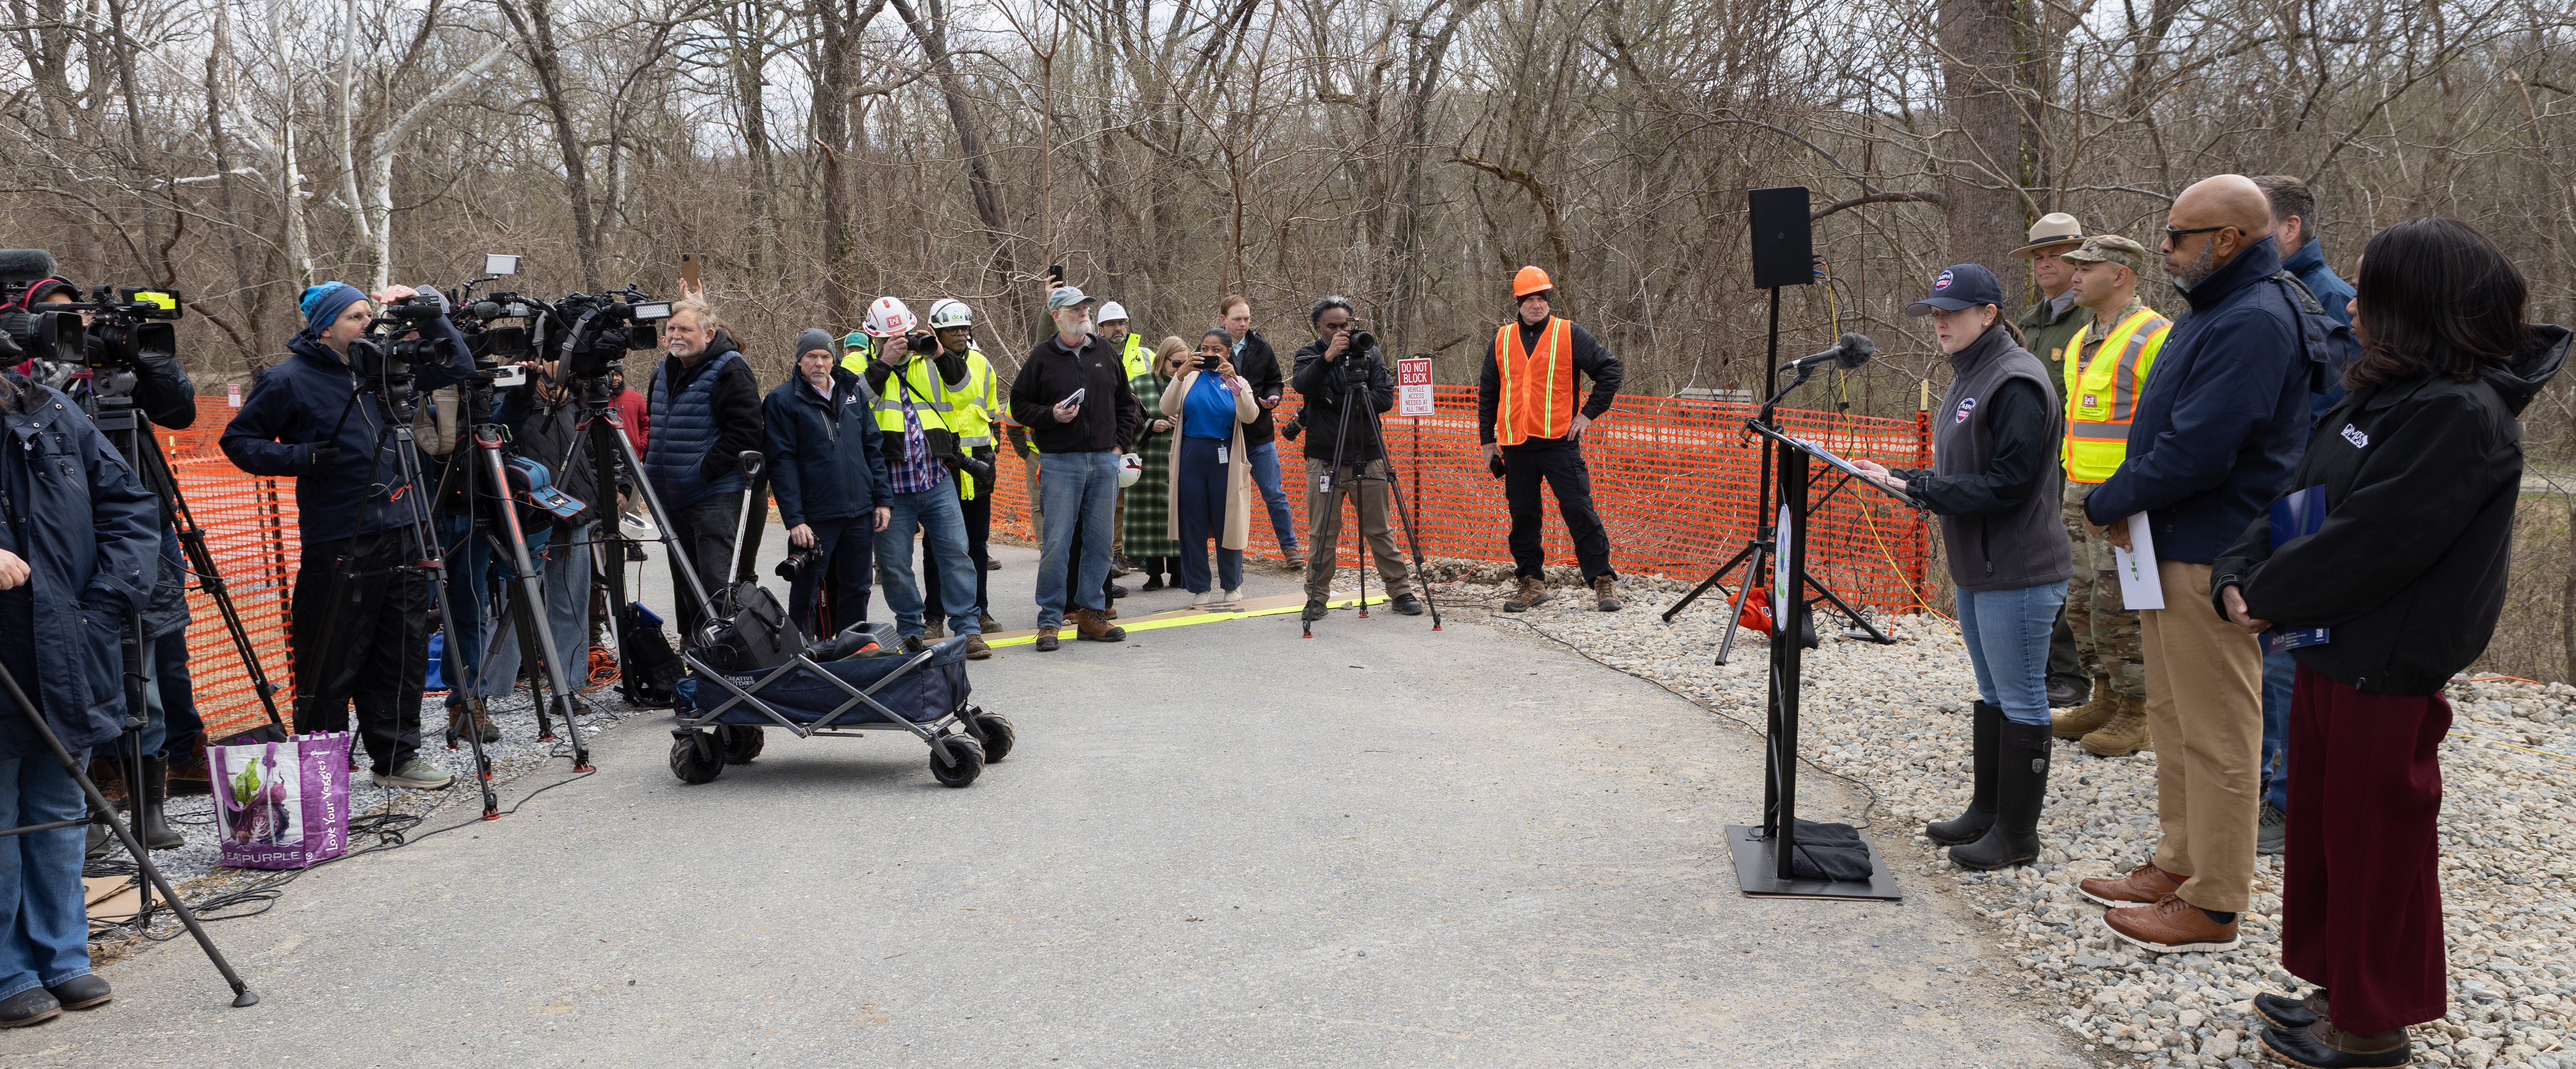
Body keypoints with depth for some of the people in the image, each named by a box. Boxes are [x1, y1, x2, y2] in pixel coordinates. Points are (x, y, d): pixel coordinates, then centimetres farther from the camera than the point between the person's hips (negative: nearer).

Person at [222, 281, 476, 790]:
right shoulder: (289, 380, -2)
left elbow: (458, 366, 17)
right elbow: (239, 441, 2)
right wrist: (302, 457, -13)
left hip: (402, 534, 6)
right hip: (338, 544, -6)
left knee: (404, 653, 10)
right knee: (333, 665, -2)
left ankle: (398, 757, 20)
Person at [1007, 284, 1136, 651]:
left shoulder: (1106, 354, 11)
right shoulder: (1042, 358, 0)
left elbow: (1126, 403, 20)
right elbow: (1019, 405, 3)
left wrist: (1121, 442, 10)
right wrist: (1051, 416, -13)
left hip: (1104, 461, 4)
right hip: (1060, 462, -4)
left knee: (1100, 540, 6)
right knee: (1056, 541, -6)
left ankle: (1091, 614, 15)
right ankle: (1049, 621, 0)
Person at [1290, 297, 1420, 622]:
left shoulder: (1370, 354, 7)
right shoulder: (1309, 356, 5)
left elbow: (1385, 398, -4)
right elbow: (1303, 386, -17)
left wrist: (1336, 402, -11)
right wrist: (1328, 357, -32)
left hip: (1368, 458, 1)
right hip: (1325, 459, -1)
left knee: (1380, 530, 5)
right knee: (1322, 533, 2)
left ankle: (1401, 591, 12)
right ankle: (1317, 597, 10)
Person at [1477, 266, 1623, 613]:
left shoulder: (1570, 335, 0)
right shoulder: (1503, 340, 11)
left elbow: (1609, 369, 0)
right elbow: (1488, 390, 18)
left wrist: (1588, 413, -4)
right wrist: (1487, 437, 14)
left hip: (1560, 441, -4)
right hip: (1516, 444, 4)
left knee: (1579, 510, -6)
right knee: (1523, 514, 6)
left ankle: (1603, 579, 0)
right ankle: (1532, 582, 16)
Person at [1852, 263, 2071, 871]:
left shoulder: (2016, 382, -17)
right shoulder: (1970, 377, 14)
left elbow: (2008, 483, -22)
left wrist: (1916, 487, -22)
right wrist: (1903, 482, 2)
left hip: (2018, 573, -10)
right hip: (1977, 569, 10)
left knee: (2021, 700, -1)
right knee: (1992, 693, 18)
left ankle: (2017, 833, 7)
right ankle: (1987, 812, 29)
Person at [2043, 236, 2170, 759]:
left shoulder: (2154, 338, -13)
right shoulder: (2082, 342, 16)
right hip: (2079, 495, 9)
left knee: (2119, 609, -4)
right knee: (2082, 604, 14)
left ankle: (2136, 716, 7)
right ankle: (2105, 701, 27)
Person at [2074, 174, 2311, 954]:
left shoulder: (2254, 322, -19)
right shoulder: (2212, 313, 15)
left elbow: (2197, 451, -25)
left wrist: (2107, 504, -12)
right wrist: (2123, 504, 5)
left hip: (2212, 559, -11)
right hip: (2170, 547, 11)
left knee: (2215, 733, -3)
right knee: (2173, 716, 18)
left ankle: (2214, 908, 5)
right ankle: (2179, 866, 30)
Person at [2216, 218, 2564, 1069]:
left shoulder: (2461, 415, -19)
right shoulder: (2373, 398, 10)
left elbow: (2372, 542, -23)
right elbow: (2295, 500, 10)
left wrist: (2271, 596, -12)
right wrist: (2237, 577, -5)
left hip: (2388, 676, -9)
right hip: (2329, 655, 9)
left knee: (2373, 843, 3)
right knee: (2322, 829, 18)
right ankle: (2339, 991, 33)